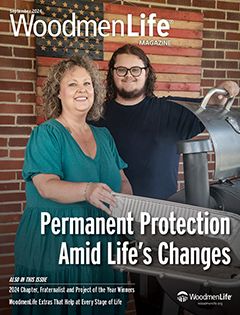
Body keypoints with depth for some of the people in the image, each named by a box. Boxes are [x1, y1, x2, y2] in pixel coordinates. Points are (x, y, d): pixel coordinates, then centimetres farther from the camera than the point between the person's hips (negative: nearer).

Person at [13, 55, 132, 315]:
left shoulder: (103, 135, 10)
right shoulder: (46, 134, -7)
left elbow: (122, 181, 14)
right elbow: (46, 186, -20)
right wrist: (86, 191, -38)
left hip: (102, 243, 5)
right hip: (52, 244, -5)